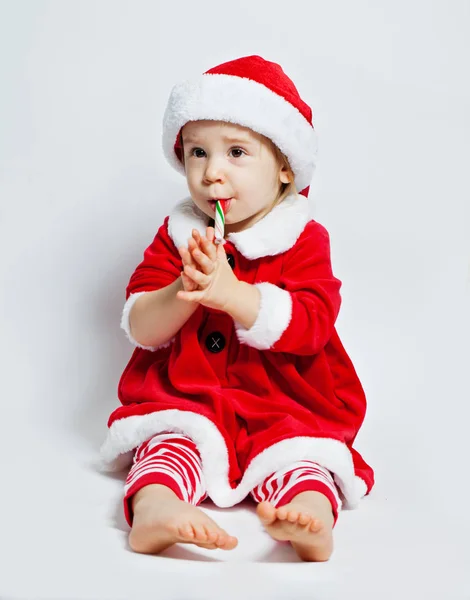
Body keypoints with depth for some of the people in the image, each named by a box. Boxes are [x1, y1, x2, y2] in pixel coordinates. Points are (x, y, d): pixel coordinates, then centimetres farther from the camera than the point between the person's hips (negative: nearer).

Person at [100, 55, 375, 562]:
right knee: (171, 443, -27)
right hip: (184, 401, 1)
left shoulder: (305, 241, 1)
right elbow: (139, 329, -1)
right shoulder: (176, 235, 7)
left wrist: (229, 291, -28)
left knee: (298, 455, -27)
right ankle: (153, 509, -52)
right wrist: (184, 292, -23)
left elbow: (307, 325, -15)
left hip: (285, 406, 0)